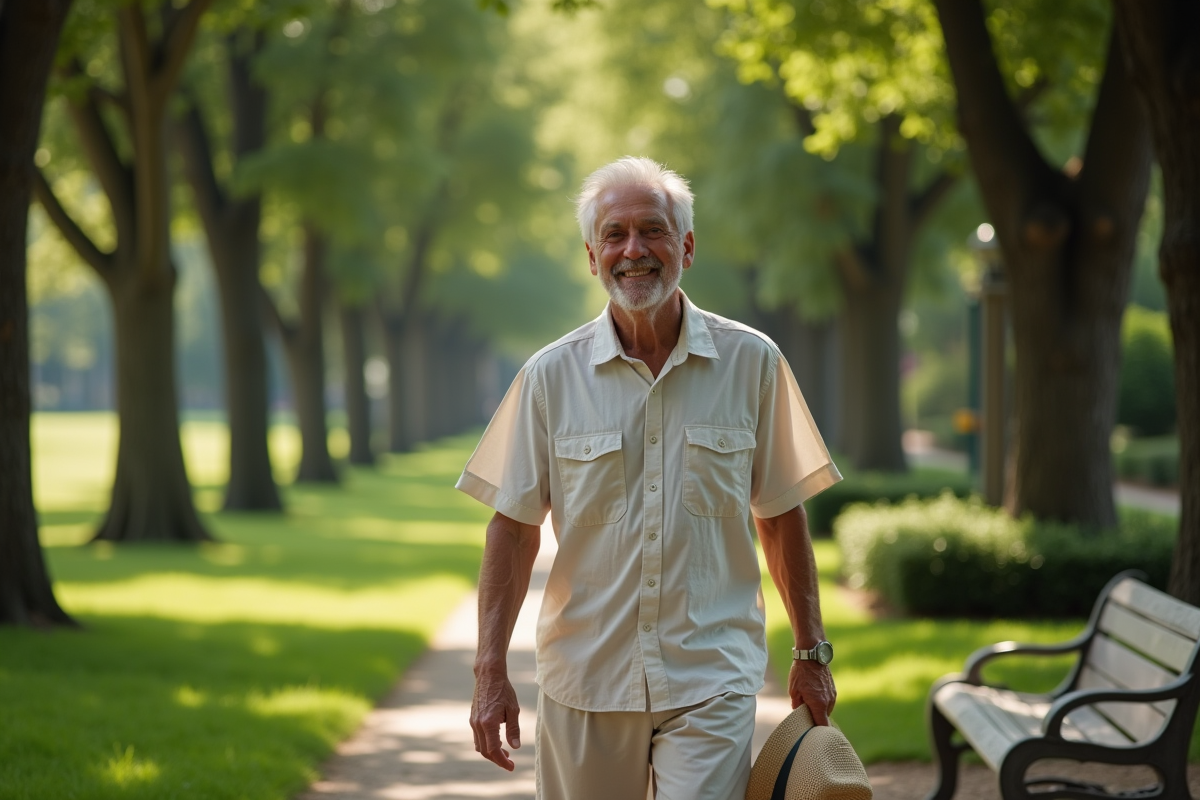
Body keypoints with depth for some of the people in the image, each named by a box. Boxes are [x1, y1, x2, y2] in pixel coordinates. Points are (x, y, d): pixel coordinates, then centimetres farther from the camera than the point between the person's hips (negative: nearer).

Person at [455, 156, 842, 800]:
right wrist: (491, 673, -3)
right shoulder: (550, 376, 1)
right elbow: (514, 528, 2)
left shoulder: (751, 362, 1)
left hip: (711, 680, -1)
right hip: (584, 679, 1)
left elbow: (780, 516, 7)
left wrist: (811, 654, 8)